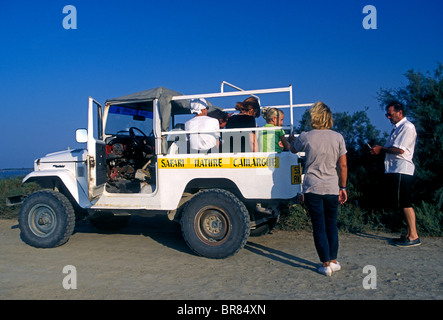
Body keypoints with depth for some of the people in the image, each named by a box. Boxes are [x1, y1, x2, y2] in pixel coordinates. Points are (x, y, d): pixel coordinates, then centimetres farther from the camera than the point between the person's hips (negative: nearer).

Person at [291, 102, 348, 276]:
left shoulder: (306, 137, -4)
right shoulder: (338, 137, 0)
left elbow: (293, 149, 17)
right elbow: (343, 165, 1)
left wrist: (292, 139, 39)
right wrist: (343, 187, 11)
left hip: (313, 188, -2)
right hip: (332, 188, 2)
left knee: (319, 226, 4)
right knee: (332, 224, 16)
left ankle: (326, 264, 7)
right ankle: (333, 261, 22)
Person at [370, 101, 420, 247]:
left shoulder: (407, 127, -10)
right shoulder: (397, 128, 21)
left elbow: (400, 150, -18)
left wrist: (381, 149, -7)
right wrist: (379, 150, 4)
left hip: (402, 171, -10)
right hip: (394, 170, 10)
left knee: (405, 203, -9)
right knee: (403, 204, 12)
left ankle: (413, 236, -3)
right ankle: (409, 234, 19)